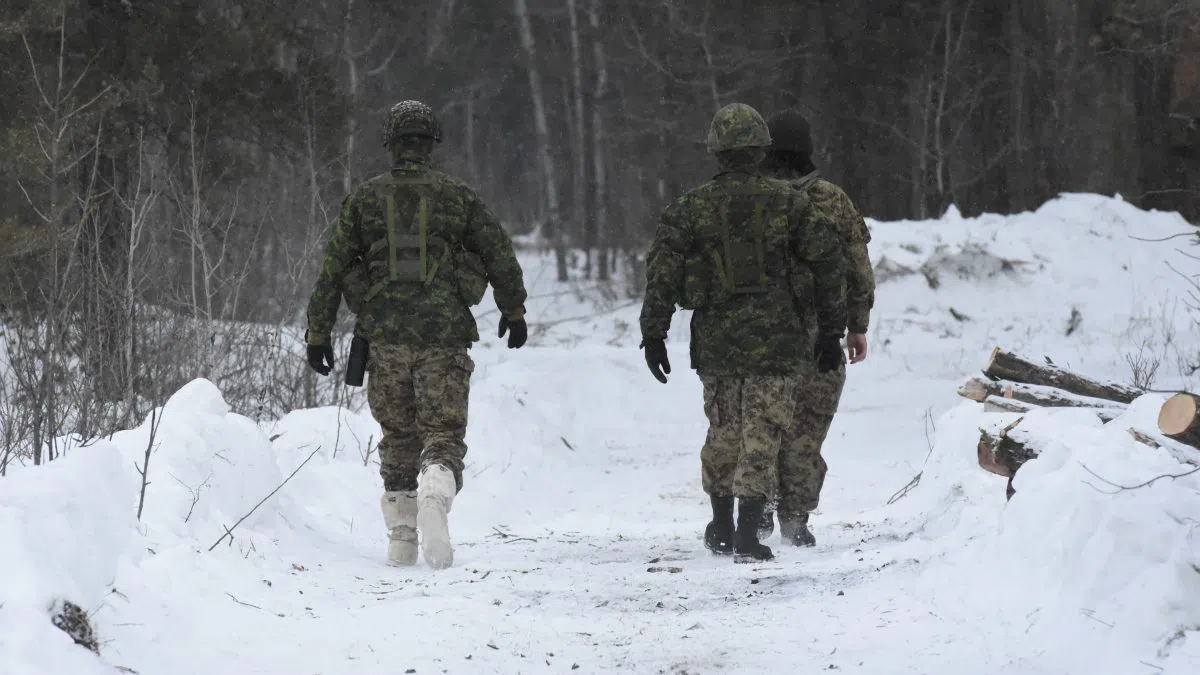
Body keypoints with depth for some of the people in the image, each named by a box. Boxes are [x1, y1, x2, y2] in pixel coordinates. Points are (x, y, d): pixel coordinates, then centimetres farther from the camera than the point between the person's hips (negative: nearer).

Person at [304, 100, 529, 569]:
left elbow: (332, 269, 4)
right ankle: (435, 500, -32)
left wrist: (318, 334, 9)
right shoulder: (457, 195, 2)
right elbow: (501, 256, 9)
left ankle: (400, 541, 17)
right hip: (445, 337, -2)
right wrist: (513, 311, 24)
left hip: (386, 336, 2)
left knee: (398, 439, 16)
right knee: (443, 436, -1)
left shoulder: (365, 198, 5)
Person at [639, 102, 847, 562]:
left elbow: (662, 275, -1)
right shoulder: (790, 204, -1)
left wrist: (653, 334, 4)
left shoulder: (691, 209, 1)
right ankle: (747, 538, -8)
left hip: (716, 342, 2)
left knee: (723, 433, 17)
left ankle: (722, 530, 26)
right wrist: (831, 332, 8)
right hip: (779, 342, -2)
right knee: (762, 437, -1)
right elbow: (826, 267, 1)